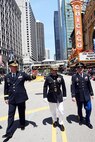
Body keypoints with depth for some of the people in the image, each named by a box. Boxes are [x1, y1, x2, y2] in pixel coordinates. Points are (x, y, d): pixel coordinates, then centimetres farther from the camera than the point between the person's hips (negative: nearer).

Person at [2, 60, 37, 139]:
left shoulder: (22, 74, -3)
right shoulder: (7, 76, 2)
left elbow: (29, 77, -9)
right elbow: (6, 88, 8)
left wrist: (33, 76, -32)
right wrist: (6, 98, 7)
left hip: (21, 97, -1)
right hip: (12, 99, 1)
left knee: (22, 113, 15)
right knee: (11, 115, 2)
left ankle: (22, 125, 39)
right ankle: (9, 132, 9)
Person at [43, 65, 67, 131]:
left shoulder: (60, 77, -6)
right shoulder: (48, 78, -9)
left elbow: (63, 86, 3)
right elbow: (45, 87, -4)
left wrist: (64, 95, 6)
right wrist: (45, 96, -6)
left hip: (59, 96, 1)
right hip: (51, 97, 0)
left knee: (61, 111, 3)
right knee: (53, 110, 15)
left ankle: (61, 123, 26)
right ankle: (55, 121, 40)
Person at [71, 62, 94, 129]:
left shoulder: (86, 76, 4)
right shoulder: (74, 76, -7)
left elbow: (89, 85, 8)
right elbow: (73, 87, -9)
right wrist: (73, 96, -14)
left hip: (87, 96, 2)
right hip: (79, 96, -2)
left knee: (89, 108, 4)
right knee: (79, 109, 14)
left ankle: (88, 121, 26)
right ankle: (81, 119, 38)